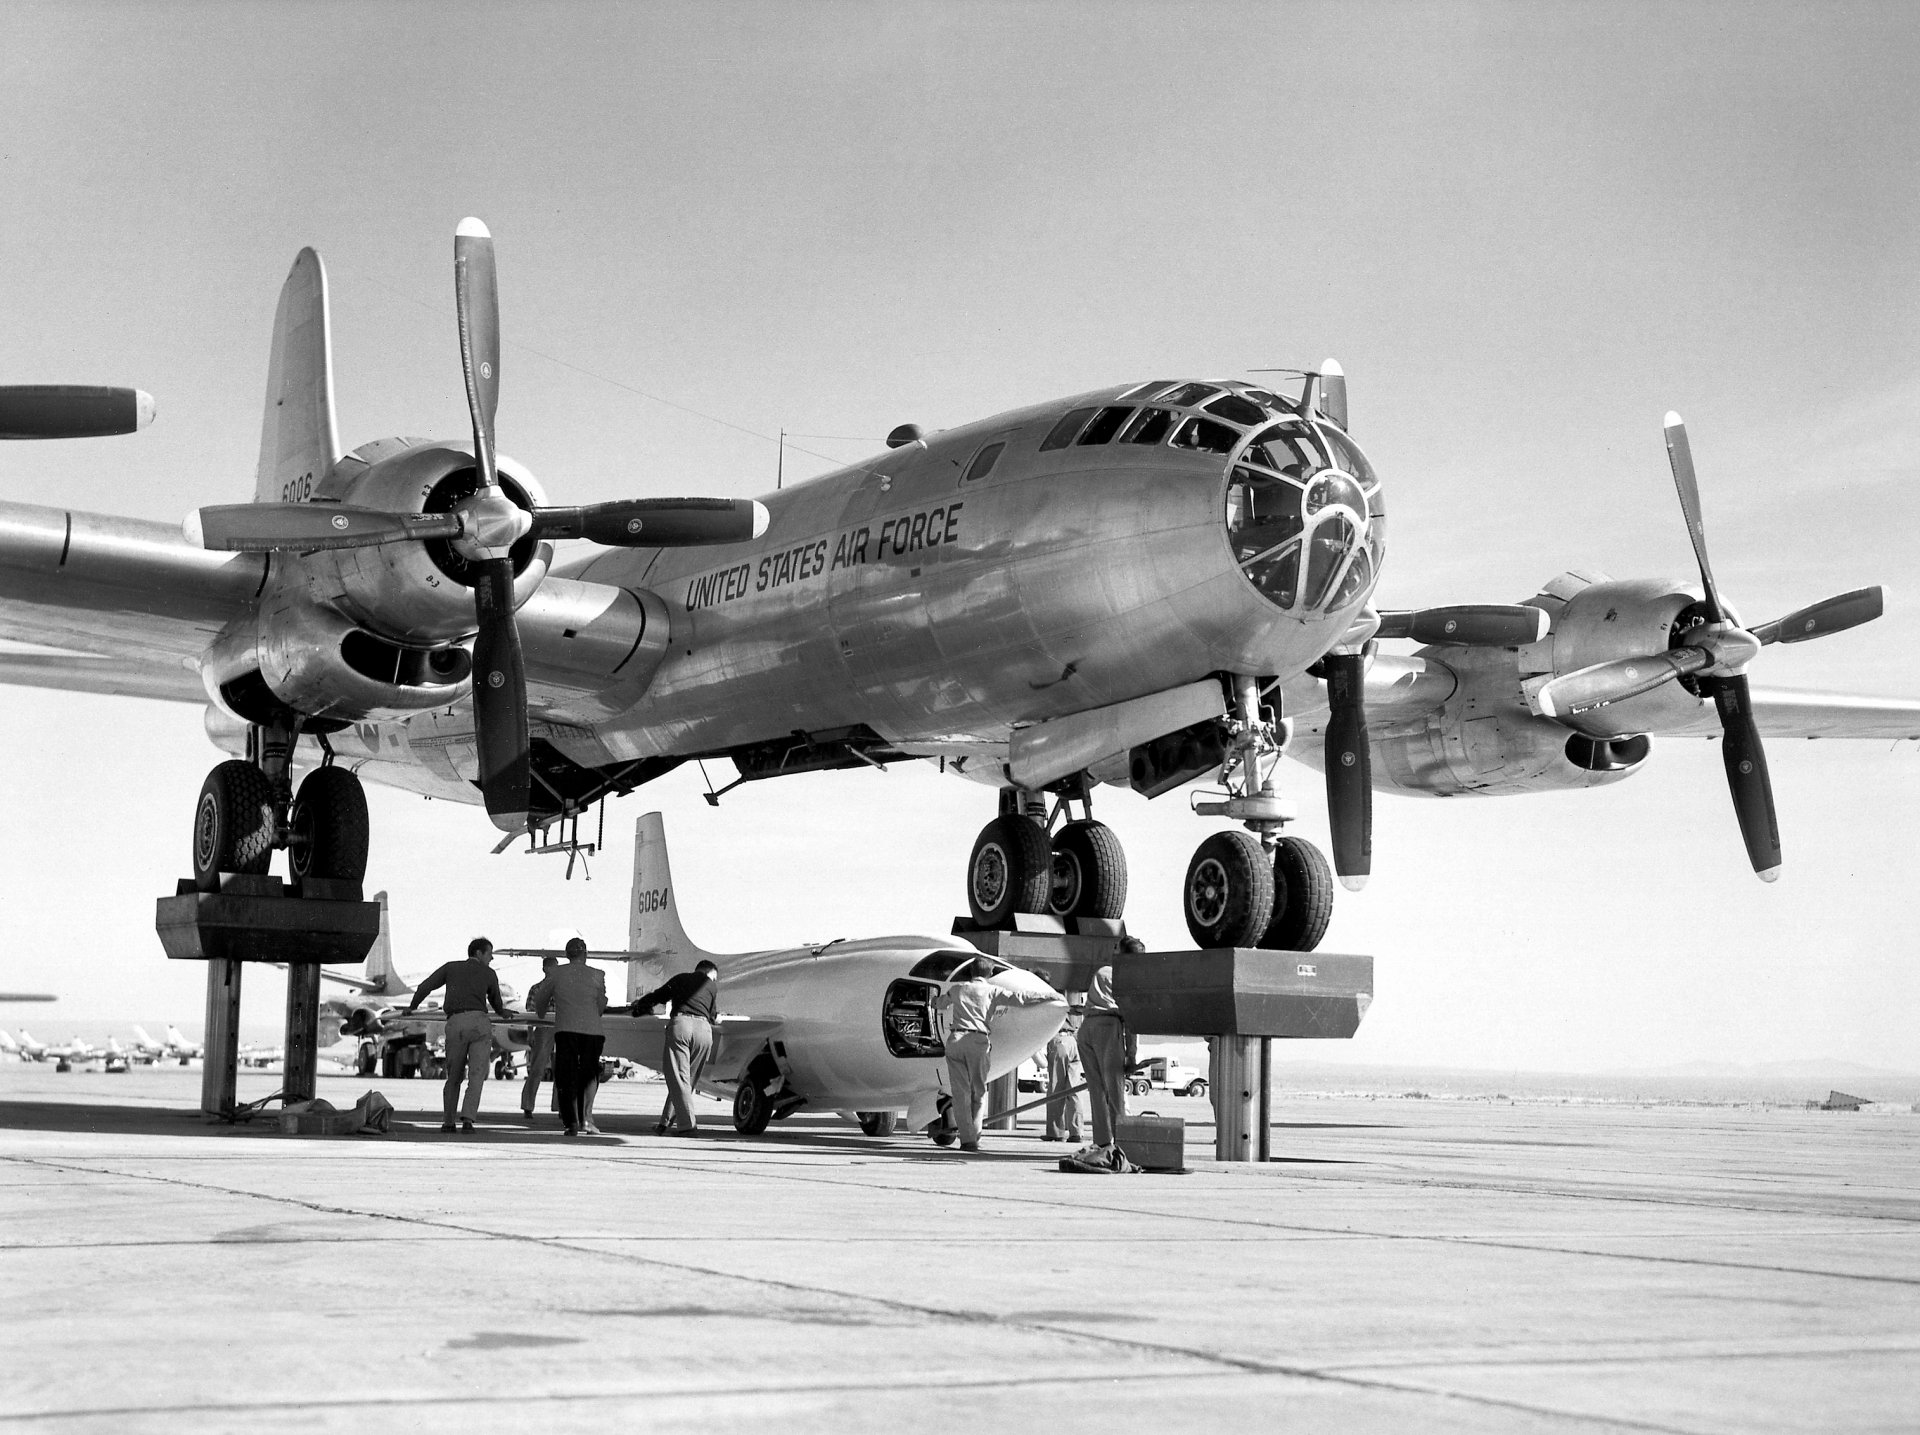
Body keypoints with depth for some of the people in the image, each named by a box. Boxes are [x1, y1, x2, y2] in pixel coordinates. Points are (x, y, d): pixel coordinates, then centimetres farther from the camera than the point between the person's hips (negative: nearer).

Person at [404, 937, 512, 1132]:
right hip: (479, 1021, -2)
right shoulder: (489, 974, 17)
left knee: (454, 1076, 14)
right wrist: (503, 1013, 56)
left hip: (455, 1023, 2)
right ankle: (468, 1119, -17)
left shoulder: (450, 967, 19)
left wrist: (412, 1007, 31)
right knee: (476, 1076, -2)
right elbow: (496, 1003, 32)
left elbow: (424, 987, 13)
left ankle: (448, 1122, 14)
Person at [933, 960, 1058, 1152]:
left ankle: (967, 1138, -5)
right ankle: (974, 1135, 7)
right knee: (978, 1091, 11)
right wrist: (1049, 996, 10)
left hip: (956, 1040, 1)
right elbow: (1019, 998, 2)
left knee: (960, 1091, 1)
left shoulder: (957, 988, 17)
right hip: (979, 1042, -1)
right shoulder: (992, 991, 8)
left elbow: (939, 1004, 34)